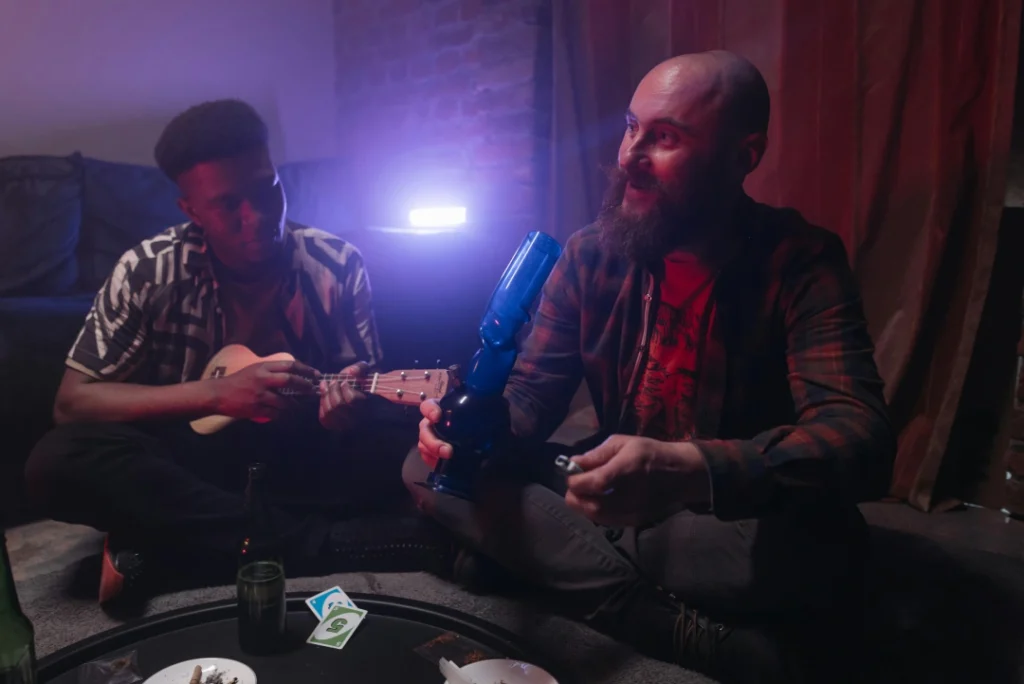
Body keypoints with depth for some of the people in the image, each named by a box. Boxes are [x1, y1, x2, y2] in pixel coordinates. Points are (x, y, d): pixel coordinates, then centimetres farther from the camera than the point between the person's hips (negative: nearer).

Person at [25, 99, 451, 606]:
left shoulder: (338, 264, -6)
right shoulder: (150, 272, -9)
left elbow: (366, 391, -2)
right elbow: (72, 402, -11)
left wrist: (348, 408, -29)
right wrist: (218, 394, -25)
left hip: (309, 456, 1)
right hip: (198, 455, 0)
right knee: (59, 461, -29)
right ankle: (317, 545, -29)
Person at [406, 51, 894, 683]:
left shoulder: (799, 262, -14)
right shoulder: (591, 254, -2)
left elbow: (861, 437, -27)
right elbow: (532, 393, 1)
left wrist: (690, 470, -46)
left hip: (742, 519, -3)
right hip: (622, 501, 4)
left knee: (821, 546, -37)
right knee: (428, 468, -15)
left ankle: (535, 559, -20)